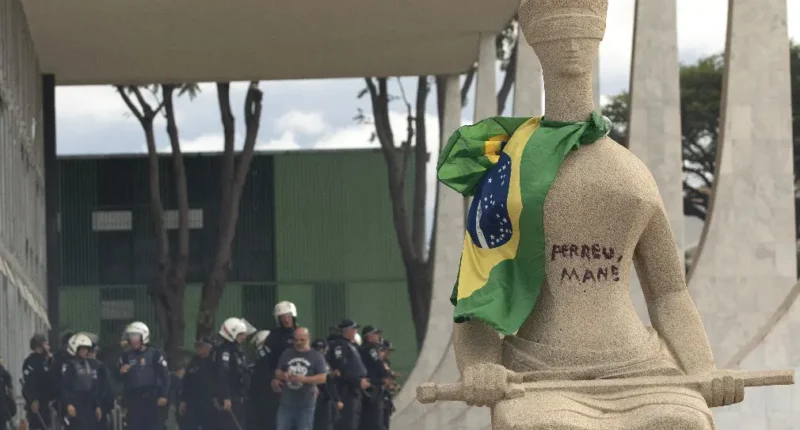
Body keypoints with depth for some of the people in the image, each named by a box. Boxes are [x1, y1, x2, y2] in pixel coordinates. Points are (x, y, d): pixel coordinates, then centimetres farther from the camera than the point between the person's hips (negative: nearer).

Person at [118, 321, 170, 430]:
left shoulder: (154, 354, -1)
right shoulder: (126, 356, 10)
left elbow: (164, 375, -3)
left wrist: (163, 395, -9)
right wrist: (121, 372, -8)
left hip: (150, 398, -3)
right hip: (133, 398, 3)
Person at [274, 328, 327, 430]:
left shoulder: (317, 357, 0)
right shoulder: (286, 354, 11)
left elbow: (323, 378, -5)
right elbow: (277, 373, 15)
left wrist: (304, 379, -19)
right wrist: (283, 376, -10)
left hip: (306, 405, -3)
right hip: (286, 403, 3)